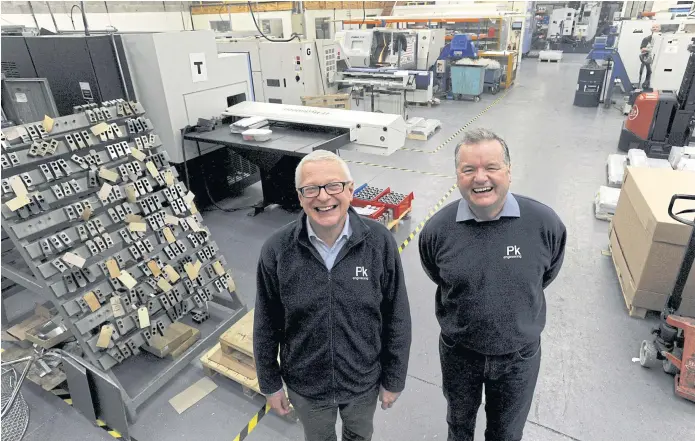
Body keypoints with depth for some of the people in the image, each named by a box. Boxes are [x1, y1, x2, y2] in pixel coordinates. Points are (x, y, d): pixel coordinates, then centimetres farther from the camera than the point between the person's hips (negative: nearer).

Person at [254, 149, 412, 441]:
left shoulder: (379, 242, -21)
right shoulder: (277, 250, -20)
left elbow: (397, 318, -11)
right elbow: (267, 325, -7)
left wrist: (393, 379, -3)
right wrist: (270, 384, 1)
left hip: (364, 380, 1)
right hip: (305, 384, 0)